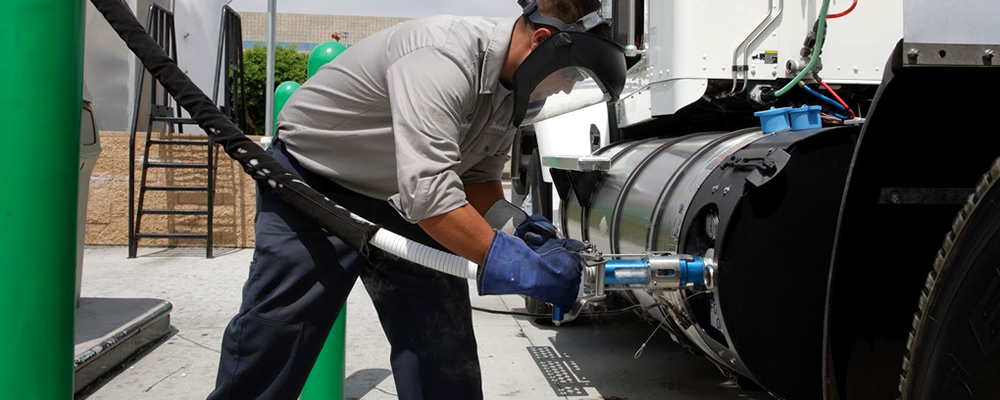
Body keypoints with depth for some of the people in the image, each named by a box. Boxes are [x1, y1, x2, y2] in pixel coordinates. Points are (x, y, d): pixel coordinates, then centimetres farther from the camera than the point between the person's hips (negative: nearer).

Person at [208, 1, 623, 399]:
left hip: (398, 202, 7)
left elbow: (478, 178, 2)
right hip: (310, 186, -7)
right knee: (270, 338, -3)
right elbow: (429, 194, -41)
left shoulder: (513, 84, -6)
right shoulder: (443, 54, -33)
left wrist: (521, 231, -17)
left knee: (445, 361, 2)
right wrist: (523, 268, -36)